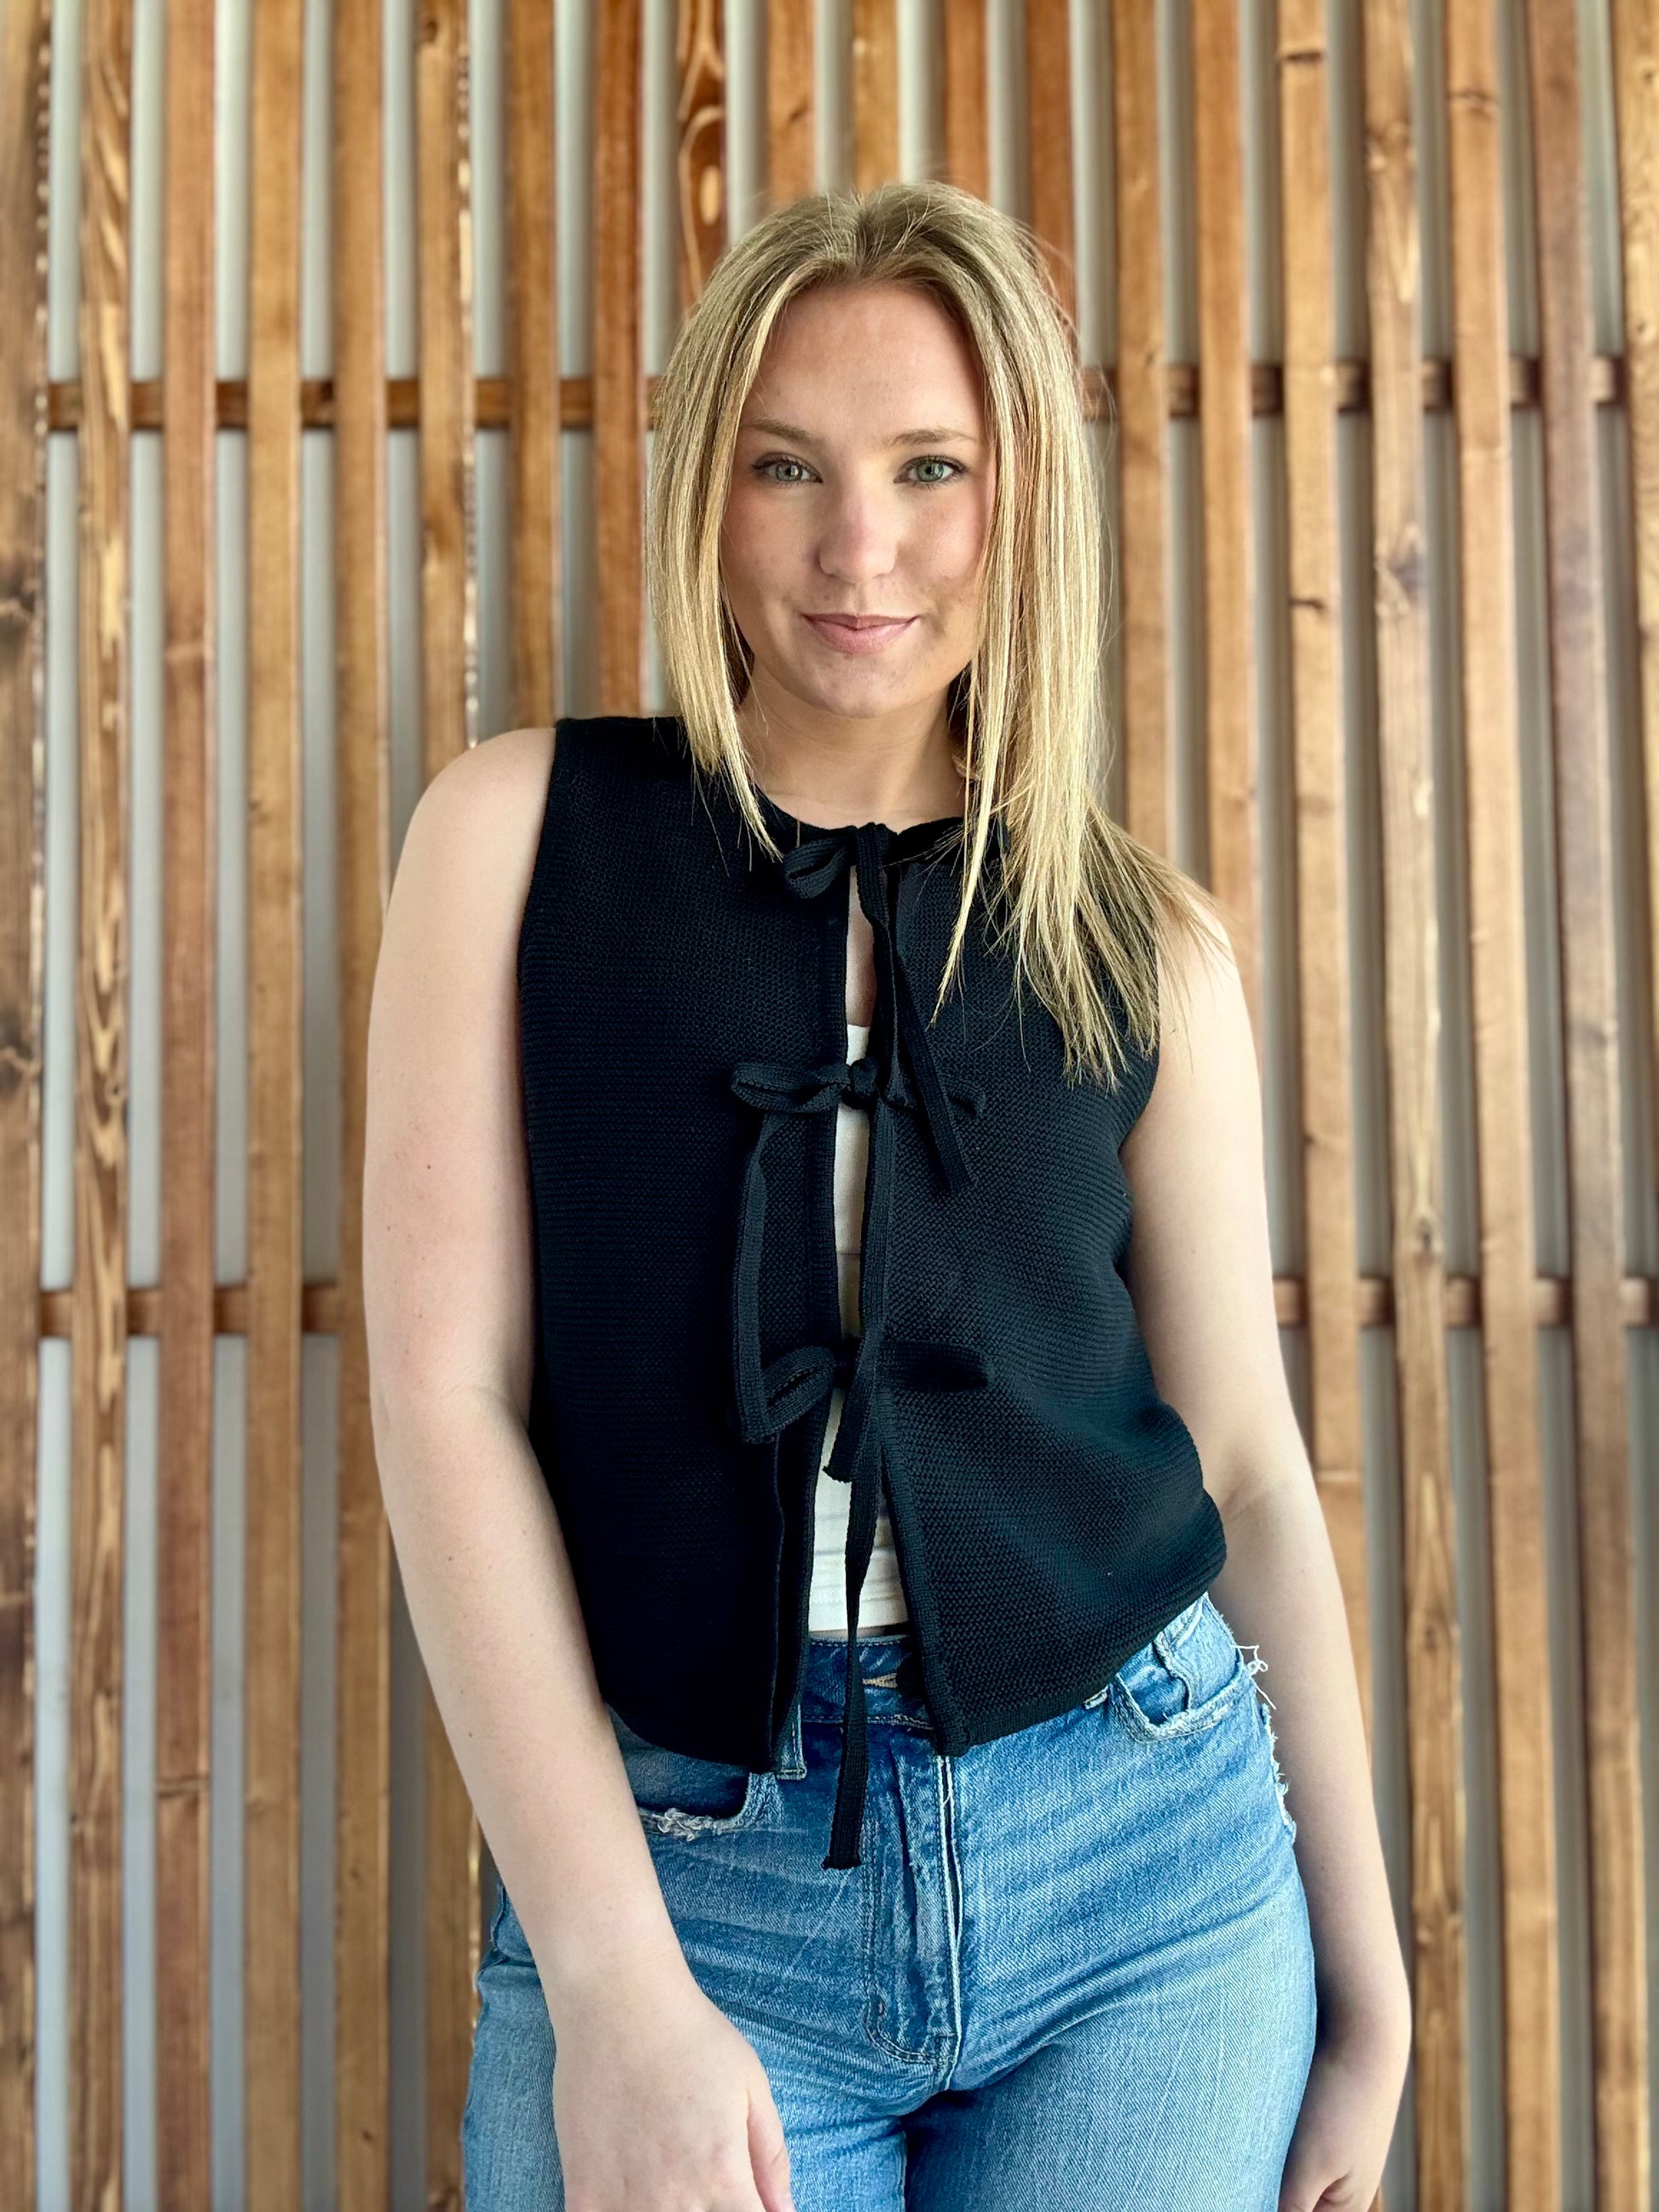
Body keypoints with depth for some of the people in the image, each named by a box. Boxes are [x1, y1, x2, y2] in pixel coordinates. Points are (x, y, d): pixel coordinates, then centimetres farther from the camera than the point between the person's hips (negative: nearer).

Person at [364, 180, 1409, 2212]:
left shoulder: (1144, 945, 2)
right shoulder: (521, 829, -2)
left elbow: (1244, 1461, 6)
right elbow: (445, 1397, -7)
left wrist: (1365, 1982, 9)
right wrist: (613, 1983, -12)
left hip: (1142, 1872, 2)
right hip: (676, 1874, -1)